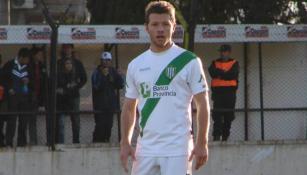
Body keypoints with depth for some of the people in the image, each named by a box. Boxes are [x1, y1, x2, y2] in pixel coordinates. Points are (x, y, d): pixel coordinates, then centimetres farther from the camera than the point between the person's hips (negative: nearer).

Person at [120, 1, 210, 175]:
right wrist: (125, 142, 8)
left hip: (177, 148, -5)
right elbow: (129, 108, 17)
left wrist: (202, 143, -8)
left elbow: (203, 104, -1)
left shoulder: (189, 61, -1)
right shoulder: (136, 65, 12)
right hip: (146, 149, 5)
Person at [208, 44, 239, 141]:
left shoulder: (234, 63, 12)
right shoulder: (215, 63, 16)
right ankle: (217, 135, -16)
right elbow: (212, 72, -3)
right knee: (217, 115, -10)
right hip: (217, 91, 0)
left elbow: (232, 75, -6)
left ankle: (225, 136, 4)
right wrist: (224, 73, -8)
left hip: (230, 91, 0)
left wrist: (219, 73, -3)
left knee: (228, 116, -1)